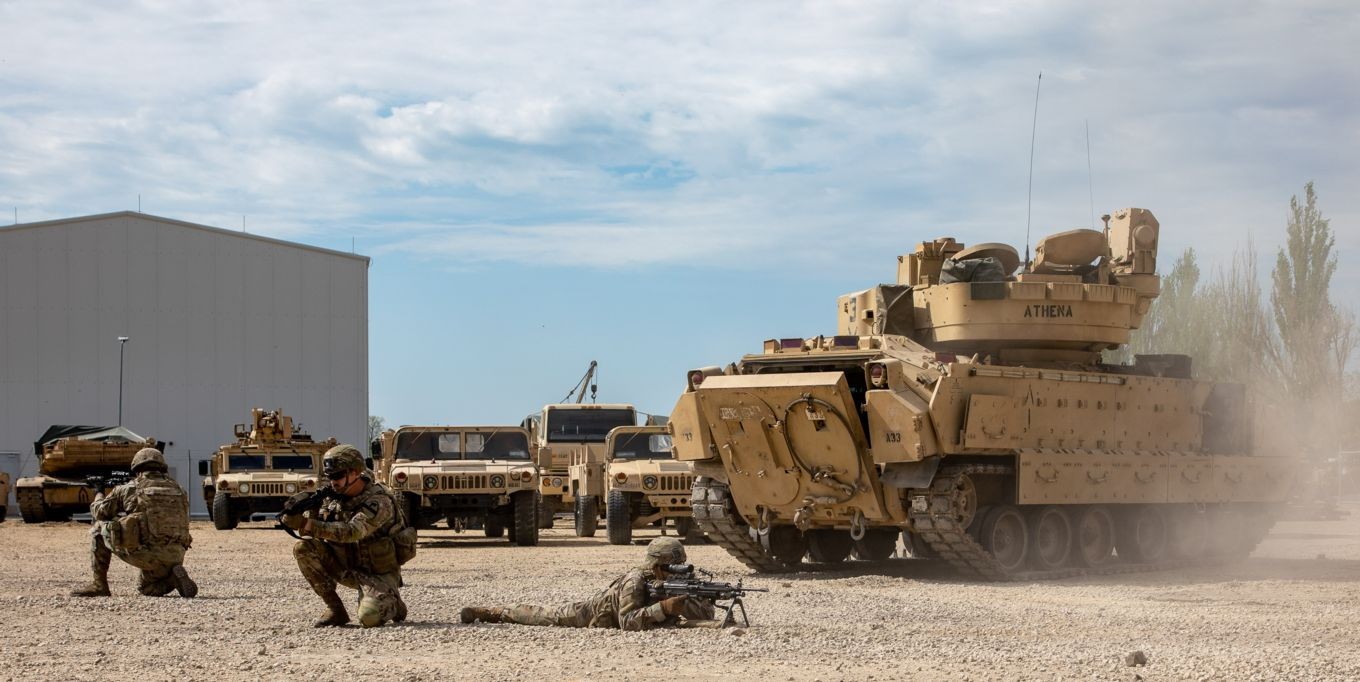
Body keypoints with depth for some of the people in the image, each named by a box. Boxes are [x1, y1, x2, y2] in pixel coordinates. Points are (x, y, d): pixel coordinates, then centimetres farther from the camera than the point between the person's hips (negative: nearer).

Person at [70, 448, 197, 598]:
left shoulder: (130, 488, 6)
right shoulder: (177, 489, 16)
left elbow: (99, 512, 15)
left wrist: (99, 496, 38)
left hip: (143, 555, -4)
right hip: (174, 556, 4)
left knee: (98, 529, 17)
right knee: (147, 588, 33)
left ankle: (99, 584, 12)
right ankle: (173, 577, 0)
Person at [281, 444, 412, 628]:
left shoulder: (378, 501, -23)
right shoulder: (337, 496, 0)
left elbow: (351, 532, -37)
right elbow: (318, 528, 0)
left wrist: (306, 524, -43)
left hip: (379, 573, -6)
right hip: (349, 567, 6)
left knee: (369, 617, -32)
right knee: (303, 548, -14)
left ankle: (392, 604, 7)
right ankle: (335, 610, -5)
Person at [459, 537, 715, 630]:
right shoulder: (636, 581, -43)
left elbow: (707, 611, -29)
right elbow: (627, 622, -53)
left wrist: (682, 605, -50)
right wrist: (663, 608, -62)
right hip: (593, 613, -4)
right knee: (546, 616, 17)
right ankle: (485, 612, 37)